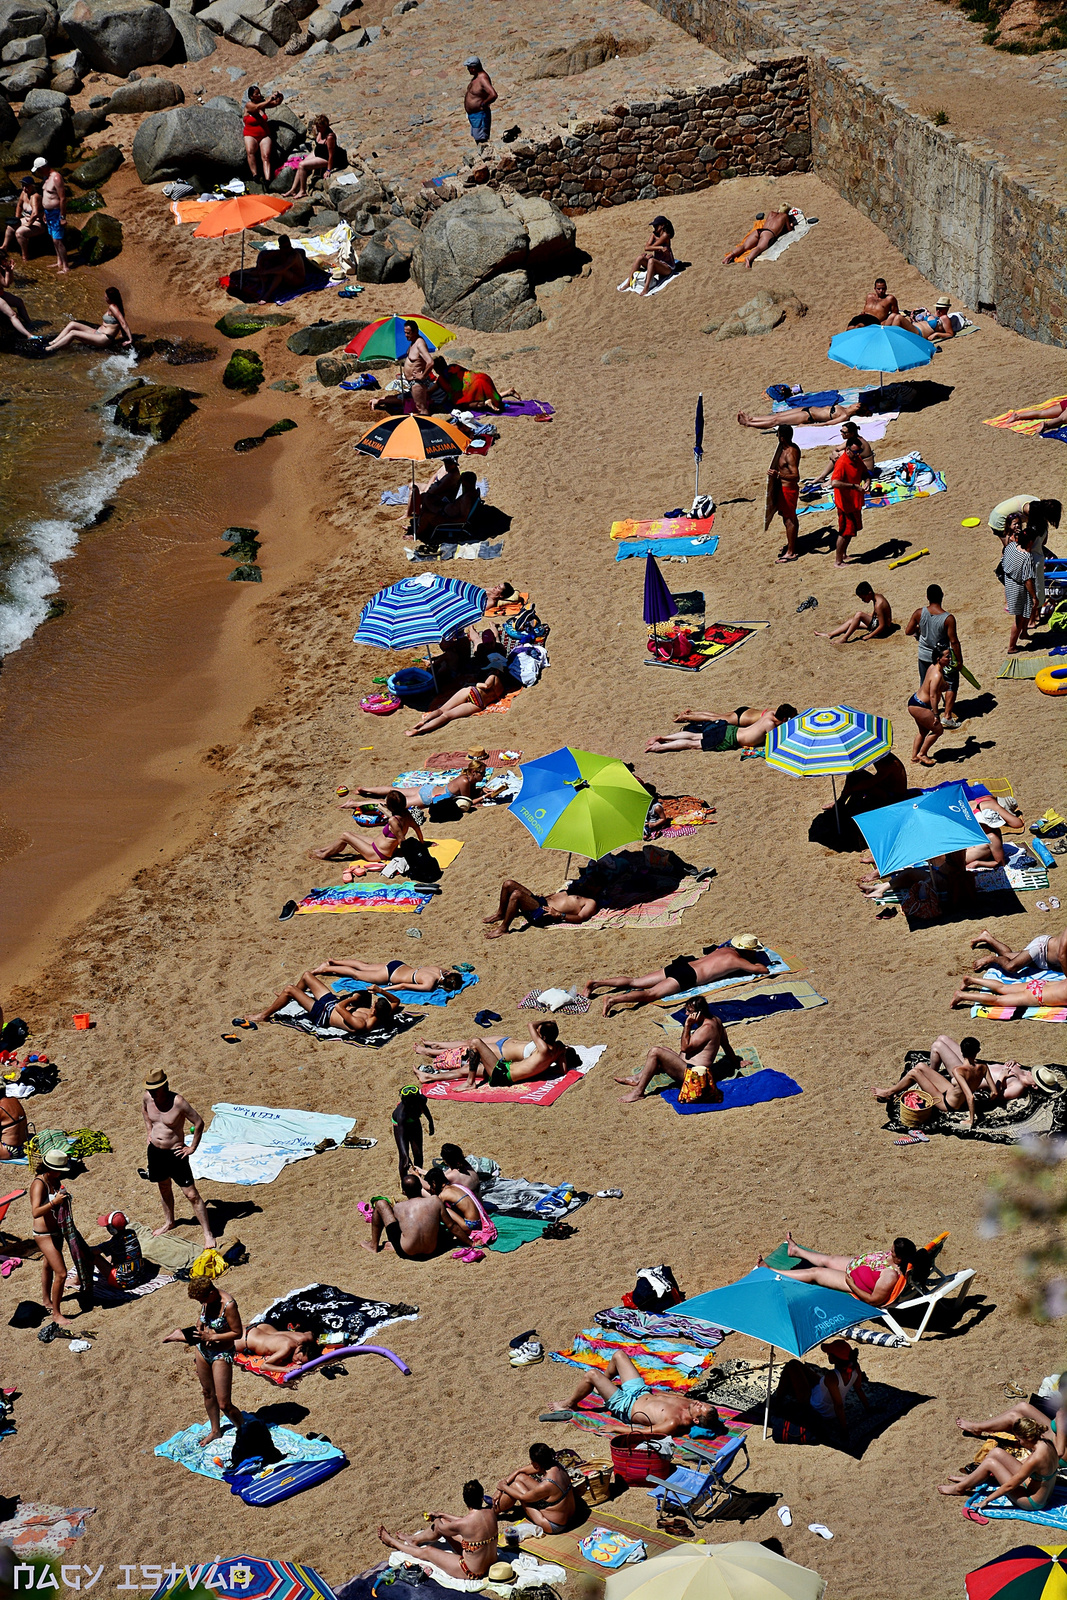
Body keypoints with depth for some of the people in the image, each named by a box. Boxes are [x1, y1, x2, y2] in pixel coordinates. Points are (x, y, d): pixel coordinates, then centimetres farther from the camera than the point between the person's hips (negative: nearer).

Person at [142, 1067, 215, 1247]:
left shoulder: (178, 1102, -24)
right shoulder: (148, 1098, -5)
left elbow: (199, 1123, -16)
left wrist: (192, 1148, -10)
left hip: (175, 1152, -6)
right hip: (155, 1151, 6)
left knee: (191, 1194, -5)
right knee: (164, 1188, 24)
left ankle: (208, 1234, 0)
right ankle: (168, 1223, 47)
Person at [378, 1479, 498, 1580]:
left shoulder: (462, 1524, -31)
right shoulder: (491, 1512, -13)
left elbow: (441, 1529, -7)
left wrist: (437, 1521, 17)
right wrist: (441, 1515, 16)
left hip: (472, 1572, -6)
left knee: (426, 1551, 14)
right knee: (442, 1522, 16)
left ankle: (393, 1542, 41)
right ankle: (414, 1539, 45)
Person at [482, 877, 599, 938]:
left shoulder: (591, 903, 1)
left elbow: (580, 918, -14)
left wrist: (559, 915, -23)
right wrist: (544, 896, 19)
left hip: (543, 913, -10)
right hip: (542, 901, 10)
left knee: (516, 895, -32)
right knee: (508, 884, 3)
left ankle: (503, 928, -19)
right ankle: (500, 914, 19)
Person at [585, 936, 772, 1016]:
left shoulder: (725, 950, 22)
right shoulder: (737, 960, -1)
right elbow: (762, 969, -2)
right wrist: (757, 966, 23)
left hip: (681, 965, 8)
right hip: (685, 977, -8)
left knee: (635, 983, 5)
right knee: (650, 994, -23)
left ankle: (596, 983, -1)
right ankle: (614, 999, -41)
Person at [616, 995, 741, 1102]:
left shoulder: (707, 1028, -19)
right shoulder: (715, 1021, 11)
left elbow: (685, 1048, -17)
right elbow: (726, 1046, 23)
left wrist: (687, 1026, -19)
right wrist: (736, 1062, 35)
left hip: (690, 1073, -12)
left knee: (655, 1052, -21)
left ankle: (638, 1092, -19)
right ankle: (639, 1078, 11)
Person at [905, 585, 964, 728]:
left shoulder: (919, 613, -15)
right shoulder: (948, 618, -23)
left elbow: (908, 631, -5)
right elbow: (954, 641, -18)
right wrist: (959, 660, -7)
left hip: (924, 656, 3)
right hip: (943, 656, -3)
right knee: (951, 685, 15)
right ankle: (947, 716, 11)